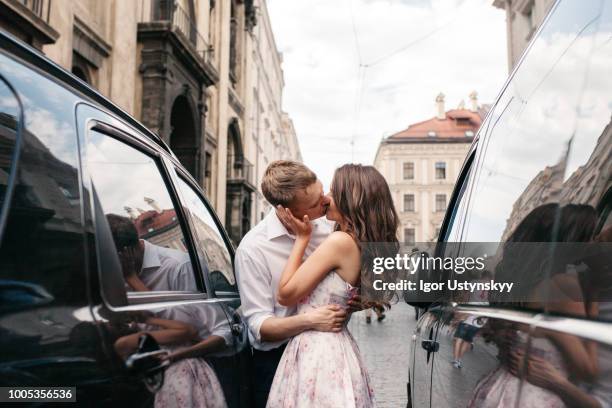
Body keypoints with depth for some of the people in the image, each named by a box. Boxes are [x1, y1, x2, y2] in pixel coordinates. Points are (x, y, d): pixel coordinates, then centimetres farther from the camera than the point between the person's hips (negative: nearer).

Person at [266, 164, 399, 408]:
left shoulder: (340, 241, -19)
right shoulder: (363, 245, 7)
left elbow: (285, 294, -14)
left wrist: (302, 238, -6)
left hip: (317, 351, -8)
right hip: (333, 347, 8)